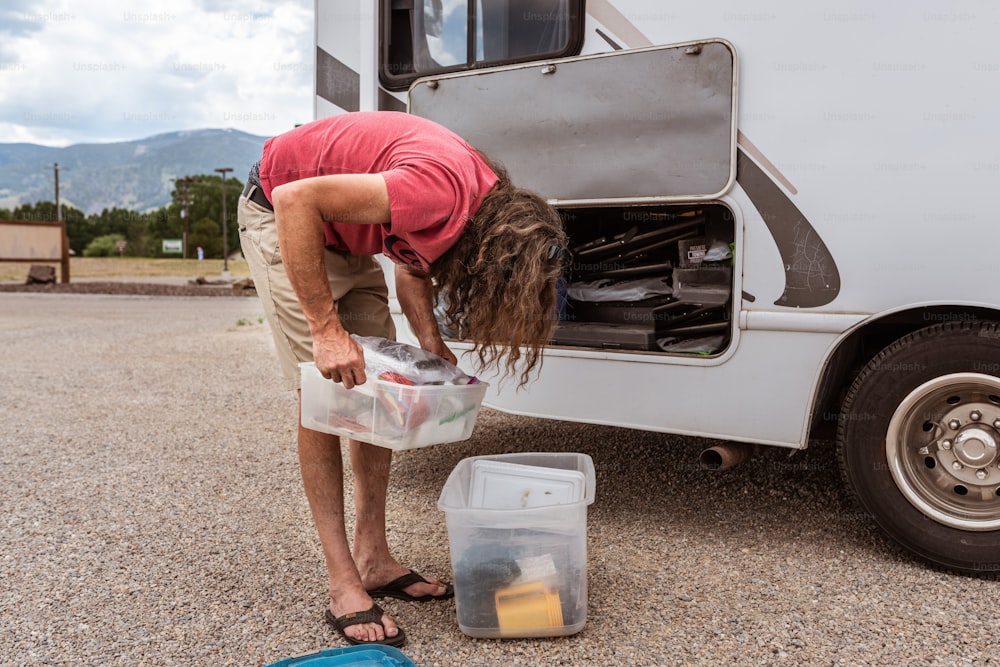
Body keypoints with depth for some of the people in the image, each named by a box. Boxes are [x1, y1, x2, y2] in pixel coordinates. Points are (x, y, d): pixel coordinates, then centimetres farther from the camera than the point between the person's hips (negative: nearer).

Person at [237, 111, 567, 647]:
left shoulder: (494, 201, -8)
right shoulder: (440, 193, -36)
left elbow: (412, 263, 4)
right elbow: (295, 199, -35)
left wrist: (430, 341, -10)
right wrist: (327, 327, -34)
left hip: (344, 233, 9)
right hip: (281, 214, -8)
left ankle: (373, 560, 12)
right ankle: (344, 588, -4)